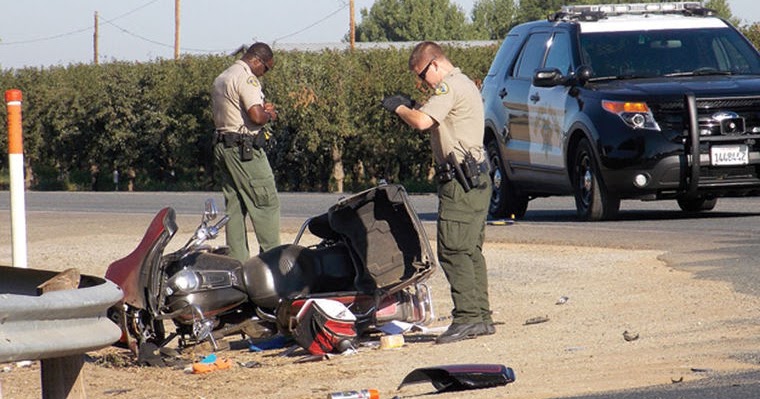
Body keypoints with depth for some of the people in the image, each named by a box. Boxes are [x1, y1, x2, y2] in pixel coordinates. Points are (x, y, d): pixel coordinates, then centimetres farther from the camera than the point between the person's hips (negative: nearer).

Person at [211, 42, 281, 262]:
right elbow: (256, 116, -23)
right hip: (244, 148, -9)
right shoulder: (246, 78, -13)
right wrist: (269, 115, -1)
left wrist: (261, 109, 16)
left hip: (222, 144, 9)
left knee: (234, 207, 10)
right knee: (267, 203, -4)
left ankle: (236, 261, 9)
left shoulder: (221, 79, 18)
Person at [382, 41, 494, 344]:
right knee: (470, 251, 13)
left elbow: (423, 122, -24)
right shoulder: (464, 84, 21)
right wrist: (411, 108, 13)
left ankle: (467, 317, -16)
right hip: (476, 179, 11)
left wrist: (399, 108, -6)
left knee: (453, 250, -12)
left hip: (460, 180, -11)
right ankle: (481, 317, 14)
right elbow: (436, 123, 27)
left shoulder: (450, 86, -12)